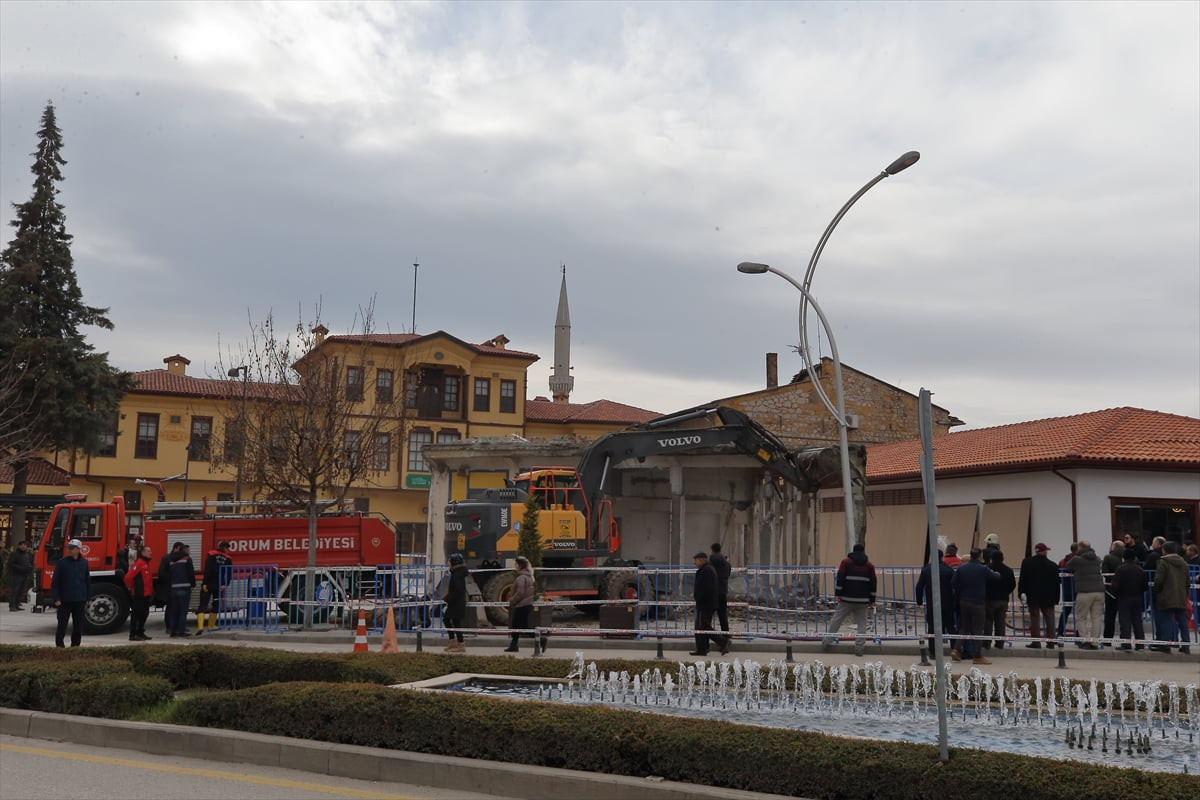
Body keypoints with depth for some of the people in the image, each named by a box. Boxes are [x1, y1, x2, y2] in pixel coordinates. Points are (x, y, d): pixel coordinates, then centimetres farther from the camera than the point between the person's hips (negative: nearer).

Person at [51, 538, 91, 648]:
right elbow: (55, 581, -2)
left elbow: (88, 581, 11)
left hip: (80, 600, 2)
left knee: (78, 624, 8)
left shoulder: (84, 563, 5)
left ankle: (76, 644, 17)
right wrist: (56, 598, -8)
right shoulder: (62, 562, -3)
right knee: (62, 623, 2)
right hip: (65, 600, -2)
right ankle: (59, 644, 12)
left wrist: (87, 598, 9)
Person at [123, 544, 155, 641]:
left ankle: (140, 633, 22)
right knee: (137, 614, -5)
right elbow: (128, 577, -22)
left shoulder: (146, 563, 15)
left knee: (144, 614, 14)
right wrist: (131, 588, -7)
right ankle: (133, 635, 0)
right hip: (139, 595, -10)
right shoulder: (139, 563, -16)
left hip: (146, 594, 10)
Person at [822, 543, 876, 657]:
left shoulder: (846, 562, 3)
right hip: (863, 600, 1)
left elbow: (840, 578, -5)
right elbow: (873, 583, 8)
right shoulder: (869, 565, 10)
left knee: (836, 620, 5)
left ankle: (827, 642, 5)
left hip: (847, 598, -1)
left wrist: (838, 594, -3)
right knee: (862, 622, 6)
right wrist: (872, 600, 11)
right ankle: (859, 646, -2)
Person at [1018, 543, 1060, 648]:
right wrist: (1056, 599, 8)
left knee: (1034, 618, 1)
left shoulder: (1027, 562, -4)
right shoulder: (1053, 565, -1)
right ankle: (1050, 641, 9)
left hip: (1032, 596, -1)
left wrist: (1021, 592, 0)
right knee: (1049, 619, 9)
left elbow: (1022, 579, -5)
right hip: (1048, 597, 1)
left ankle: (1036, 642, -1)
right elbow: (1056, 583, 2)